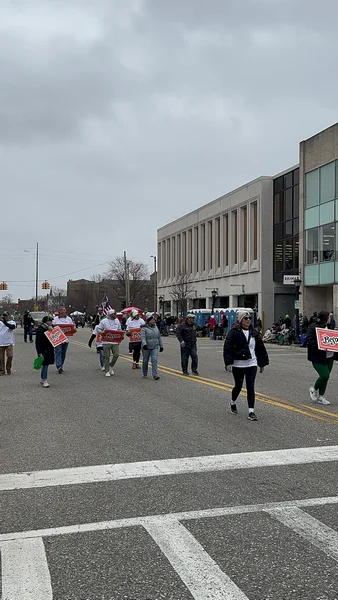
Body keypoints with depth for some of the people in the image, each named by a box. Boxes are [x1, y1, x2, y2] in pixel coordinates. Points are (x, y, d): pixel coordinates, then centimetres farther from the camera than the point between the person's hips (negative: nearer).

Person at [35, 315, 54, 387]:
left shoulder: (50, 328, 11)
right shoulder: (40, 329, -13)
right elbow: (37, 342, -16)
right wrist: (39, 353, -21)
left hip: (49, 350, 8)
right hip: (43, 351, -8)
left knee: (46, 365, 13)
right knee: (45, 365, -9)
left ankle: (42, 379, 23)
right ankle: (44, 381, -6)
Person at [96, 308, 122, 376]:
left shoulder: (117, 321, 10)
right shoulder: (104, 321, -3)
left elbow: (119, 329, 20)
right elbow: (98, 328, 2)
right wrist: (101, 332, -18)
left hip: (115, 341, 3)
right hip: (106, 342, -3)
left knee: (116, 354, -5)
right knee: (106, 356, 1)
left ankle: (111, 366, 21)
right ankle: (107, 371, 13)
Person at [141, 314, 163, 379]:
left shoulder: (156, 328, 12)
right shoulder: (144, 328, -5)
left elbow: (159, 337, 18)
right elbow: (143, 337, -18)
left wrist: (161, 346, 18)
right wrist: (144, 344, -34)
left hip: (155, 347, 3)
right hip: (146, 348, -3)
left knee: (154, 361, -10)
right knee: (145, 361, 9)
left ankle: (155, 375, -13)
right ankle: (145, 374, 24)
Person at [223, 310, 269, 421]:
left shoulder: (254, 333, 7)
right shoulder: (234, 333, -9)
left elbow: (260, 348, 14)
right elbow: (227, 348, -13)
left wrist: (262, 363, 14)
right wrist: (228, 362, -21)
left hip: (251, 364, 3)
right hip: (238, 365, -3)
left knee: (250, 387, -4)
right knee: (238, 386, 12)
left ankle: (251, 411, -4)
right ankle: (233, 403, 41)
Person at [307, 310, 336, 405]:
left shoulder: (327, 327, 15)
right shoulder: (313, 327, -11)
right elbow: (309, 340, -17)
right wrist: (319, 347, -28)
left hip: (329, 357, 8)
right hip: (318, 357, -8)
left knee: (326, 376, 7)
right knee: (325, 375, -14)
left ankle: (320, 397, 17)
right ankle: (314, 389, 13)